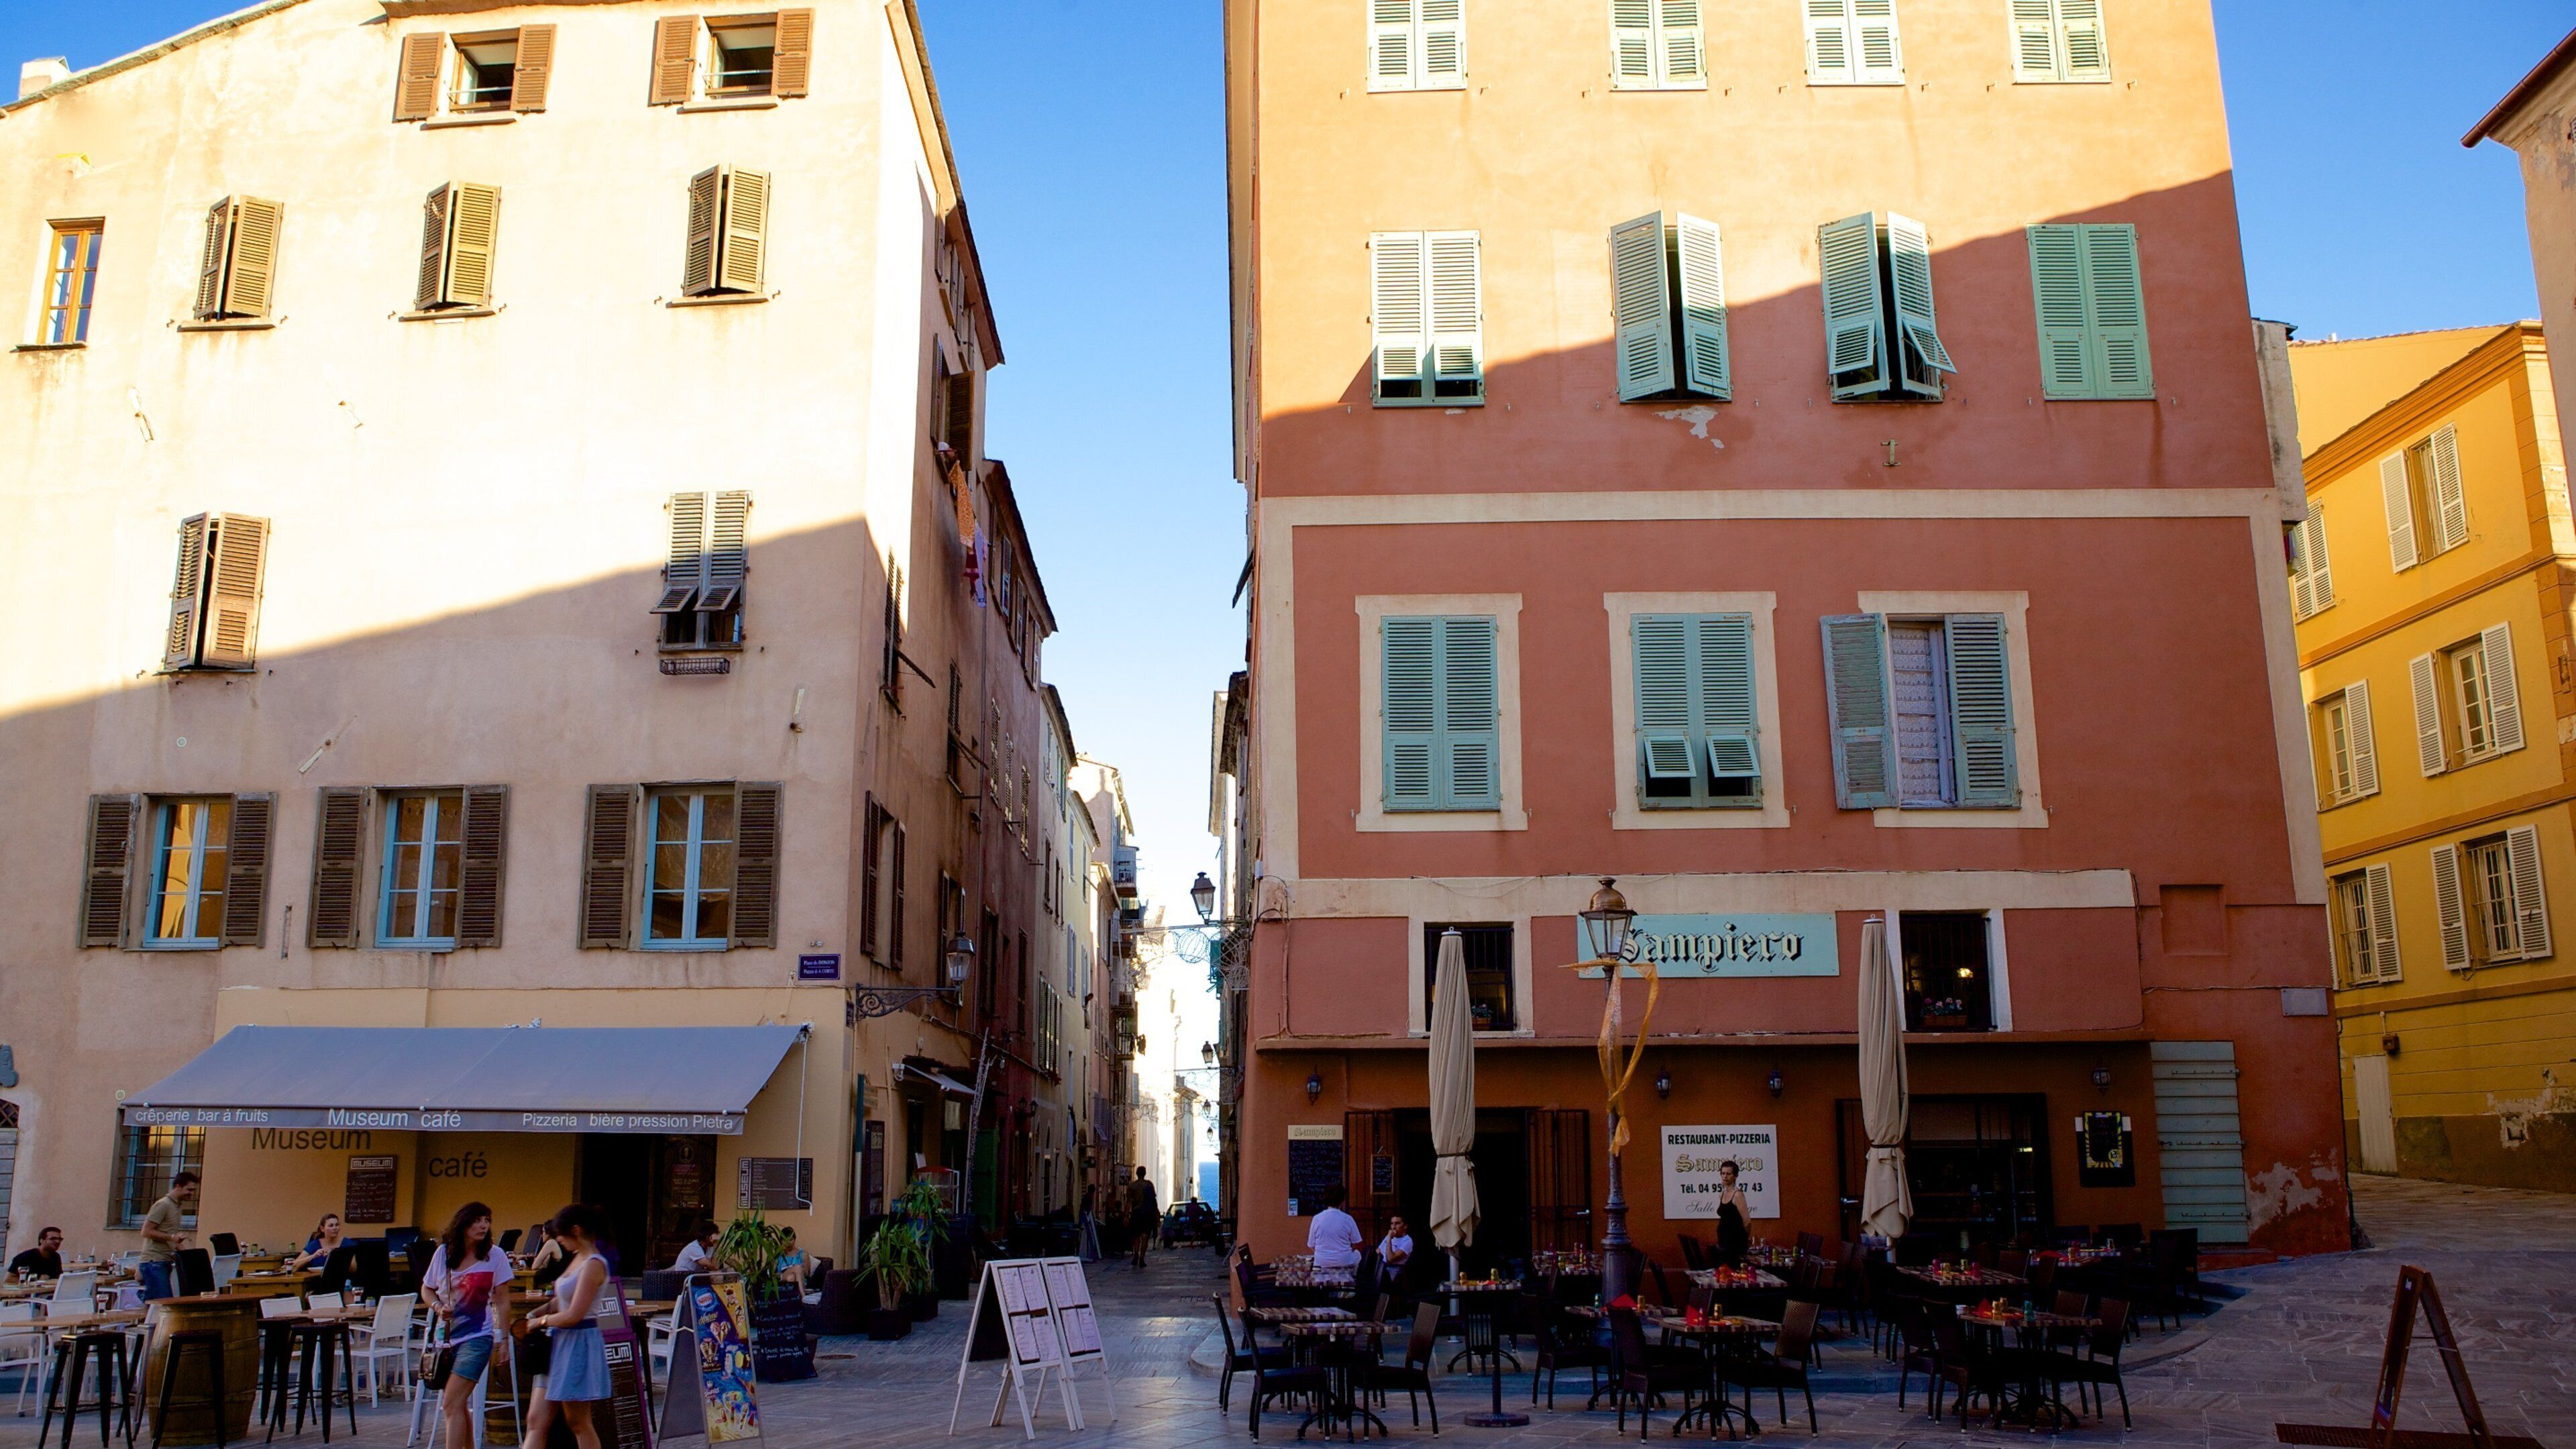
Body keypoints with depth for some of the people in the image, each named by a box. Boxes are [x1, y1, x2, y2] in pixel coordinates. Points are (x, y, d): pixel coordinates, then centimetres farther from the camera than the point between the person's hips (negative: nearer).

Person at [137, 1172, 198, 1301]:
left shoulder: (178, 1207, 18)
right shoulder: (163, 1205, -9)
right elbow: (147, 1232, -15)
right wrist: (172, 1237, -22)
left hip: (165, 1261, 9)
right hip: (154, 1262, -9)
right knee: (164, 1301, -14)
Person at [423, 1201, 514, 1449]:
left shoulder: (495, 1255, -7)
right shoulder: (443, 1253, 1)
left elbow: (501, 1301, -2)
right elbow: (427, 1289, 13)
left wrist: (503, 1339, -4)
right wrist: (438, 1306, -8)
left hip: (478, 1337, -5)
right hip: (447, 1335, 5)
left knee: (452, 1404, -14)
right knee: (456, 1405, 14)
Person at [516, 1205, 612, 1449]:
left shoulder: (593, 1265, -17)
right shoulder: (577, 1259, 11)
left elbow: (573, 1315, -20)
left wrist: (539, 1322, -6)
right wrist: (532, 1317, 4)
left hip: (579, 1344, -9)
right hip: (560, 1343, 9)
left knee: (578, 1423, 2)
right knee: (537, 1421, 6)